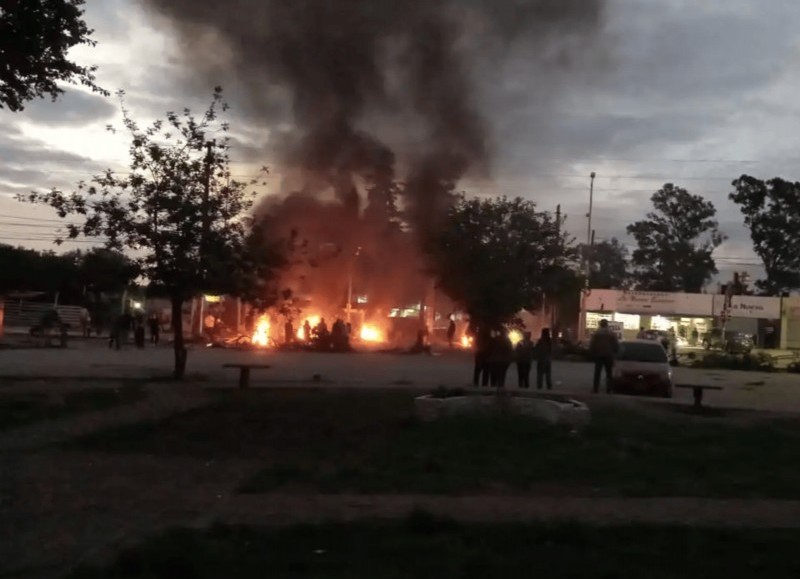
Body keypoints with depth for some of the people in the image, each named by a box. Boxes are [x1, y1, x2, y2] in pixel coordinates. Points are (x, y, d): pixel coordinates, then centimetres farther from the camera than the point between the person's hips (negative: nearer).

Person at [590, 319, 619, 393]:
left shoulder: (596, 334, -2)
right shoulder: (612, 334, 0)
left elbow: (591, 345, -5)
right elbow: (616, 345, -2)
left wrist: (592, 353, 7)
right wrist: (614, 352, 13)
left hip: (598, 355, 0)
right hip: (609, 356, 0)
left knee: (597, 373, 4)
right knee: (609, 373, 10)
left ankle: (596, 389, -1)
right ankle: (608, 389, 6)